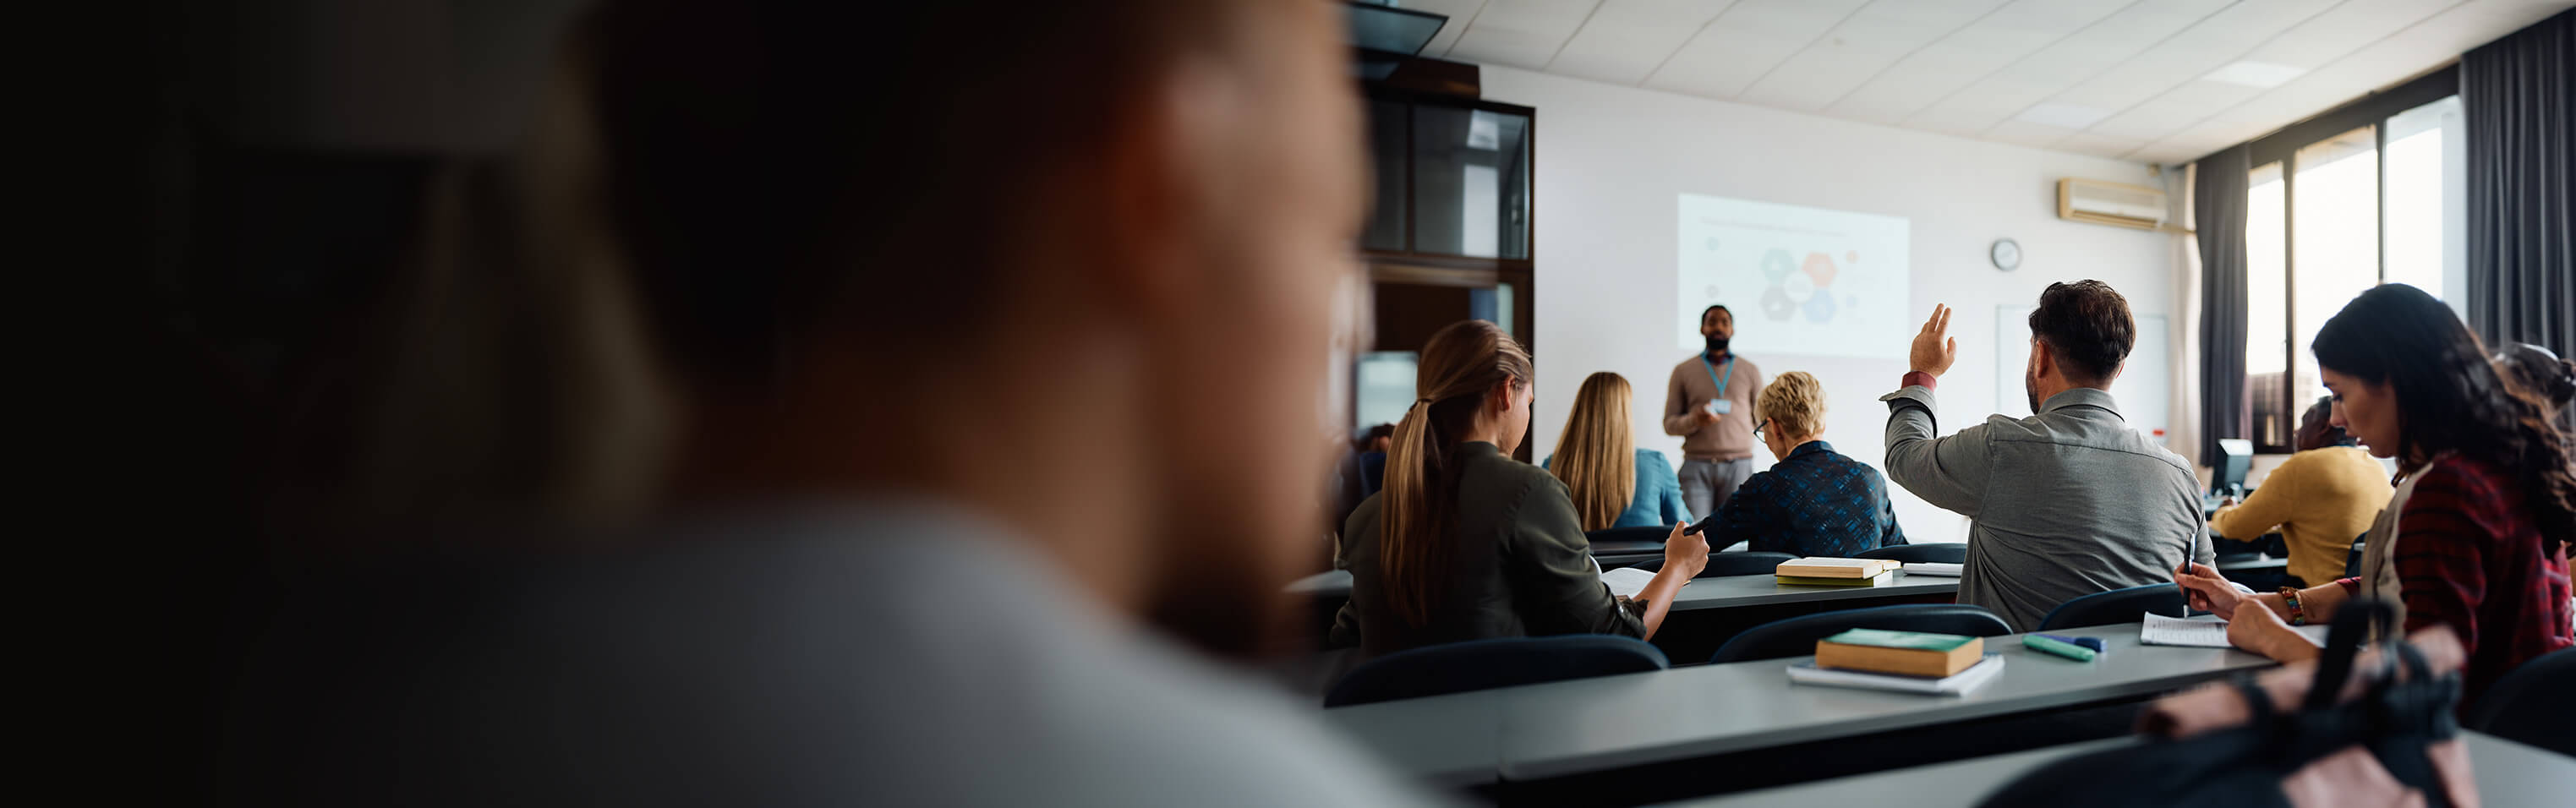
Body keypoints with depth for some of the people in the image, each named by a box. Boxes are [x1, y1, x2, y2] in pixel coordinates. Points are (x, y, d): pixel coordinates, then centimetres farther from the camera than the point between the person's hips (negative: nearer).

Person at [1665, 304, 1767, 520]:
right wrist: (1694, 420, -12)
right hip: (1696, 465, -1)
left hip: (1738, 464, 1)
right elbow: (1669, 423, 7)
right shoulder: (1683, 371, 11)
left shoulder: (1750, 371, 15)